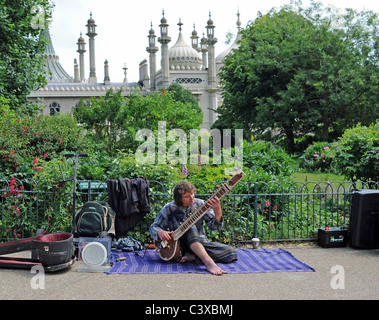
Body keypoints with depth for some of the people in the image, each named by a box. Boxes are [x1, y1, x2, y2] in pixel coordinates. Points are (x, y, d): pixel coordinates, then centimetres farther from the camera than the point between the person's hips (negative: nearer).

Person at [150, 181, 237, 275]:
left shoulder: (201, 205, -3)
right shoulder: (169, 208, -5)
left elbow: (214, 226, -11)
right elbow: (153, 227, 3)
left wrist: (218, 212, -33)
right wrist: (160, 232, -21)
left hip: (200, 242, 3)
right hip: (178, 245, -2)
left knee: (231, 253, -18)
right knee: (190, 226, -35)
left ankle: (193, 255, -18)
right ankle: (208, 261, -50)